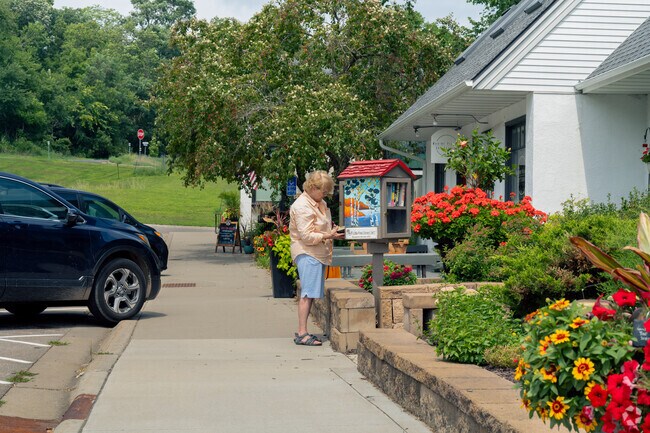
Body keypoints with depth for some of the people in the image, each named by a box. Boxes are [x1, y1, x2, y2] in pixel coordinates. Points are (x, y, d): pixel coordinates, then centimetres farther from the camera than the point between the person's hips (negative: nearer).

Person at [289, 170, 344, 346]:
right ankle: (302, 333, -13)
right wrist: (328, 235, -20)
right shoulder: (302, 206, -12)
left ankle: (302, 332, 12)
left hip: (318, 253, 9)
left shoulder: (320, 204, 18)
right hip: (307, 253, -9)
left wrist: (333, 231, 11)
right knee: (308, 293, -12)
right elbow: (306, 236, -17)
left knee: (309, 294, 8)